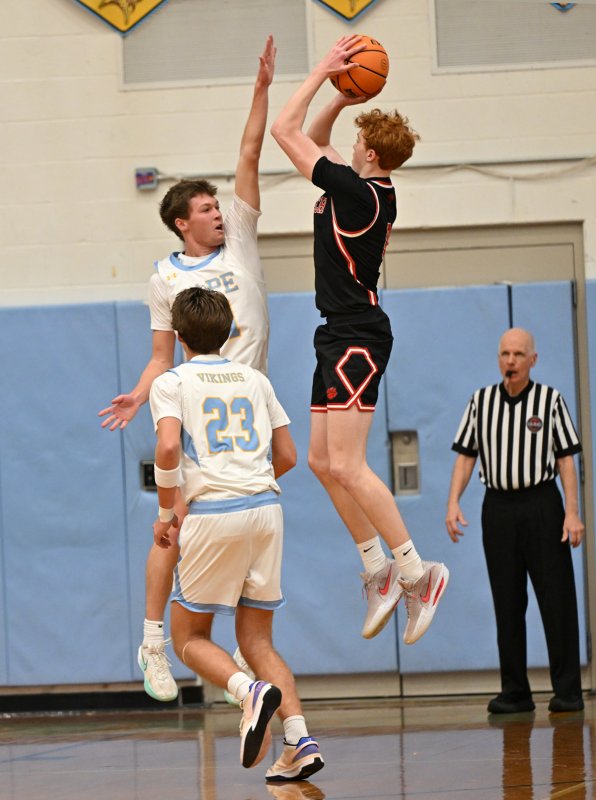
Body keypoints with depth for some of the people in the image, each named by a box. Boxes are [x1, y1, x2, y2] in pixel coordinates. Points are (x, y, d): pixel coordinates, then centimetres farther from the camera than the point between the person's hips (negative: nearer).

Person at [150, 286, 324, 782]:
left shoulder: (171, 383, 3)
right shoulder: (254, 379, 17)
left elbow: (169, 447, -13)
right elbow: (287, 455, 16)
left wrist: (166, 512, -1)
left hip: (212, 513, -5)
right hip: (266, 507, 5)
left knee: (190, 637, 9)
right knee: (256, 639, 11)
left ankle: (252, 692, -21)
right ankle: (300, 740, -7)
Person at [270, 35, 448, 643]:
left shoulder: (356, 191, -17)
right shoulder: (372, 192, 10)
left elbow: (286, 131, -14)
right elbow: (313, 140, 26)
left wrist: (325, 69, -6)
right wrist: (343, 93, 13)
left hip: (356, 338, -10)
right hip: (342, 338, 10)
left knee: (347, 466, -15)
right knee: (323, 461, 11)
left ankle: (415, 571, -13)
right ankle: (378, 569, 15)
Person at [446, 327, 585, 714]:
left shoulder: (550, 399, 2)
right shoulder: (481, 401, 9)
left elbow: (566, 458, 1)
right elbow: (465, 456, 10)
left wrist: (572, 512, -7)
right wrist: (453, 503, -3)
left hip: (542, 503, -2)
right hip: (498, 505, 3)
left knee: (557, 598, -4)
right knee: (507, 603, 4)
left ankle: (568, 690, -1)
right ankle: (514, 690, 9)